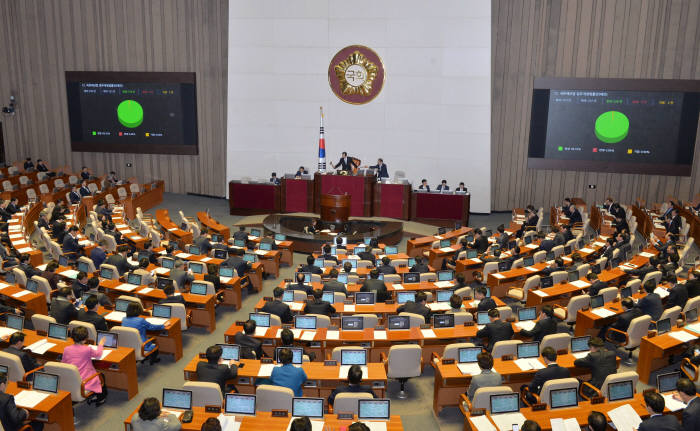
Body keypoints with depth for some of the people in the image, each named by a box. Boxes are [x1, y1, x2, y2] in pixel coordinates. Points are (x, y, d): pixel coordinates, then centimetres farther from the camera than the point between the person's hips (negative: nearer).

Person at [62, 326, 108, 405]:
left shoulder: (66, 349, -6)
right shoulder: (87, 349, -15)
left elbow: (63, 363, 8)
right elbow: (98, 354, 5)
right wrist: (100, 345, 24)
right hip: (83, 382, -5)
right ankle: (100, 399, 36)